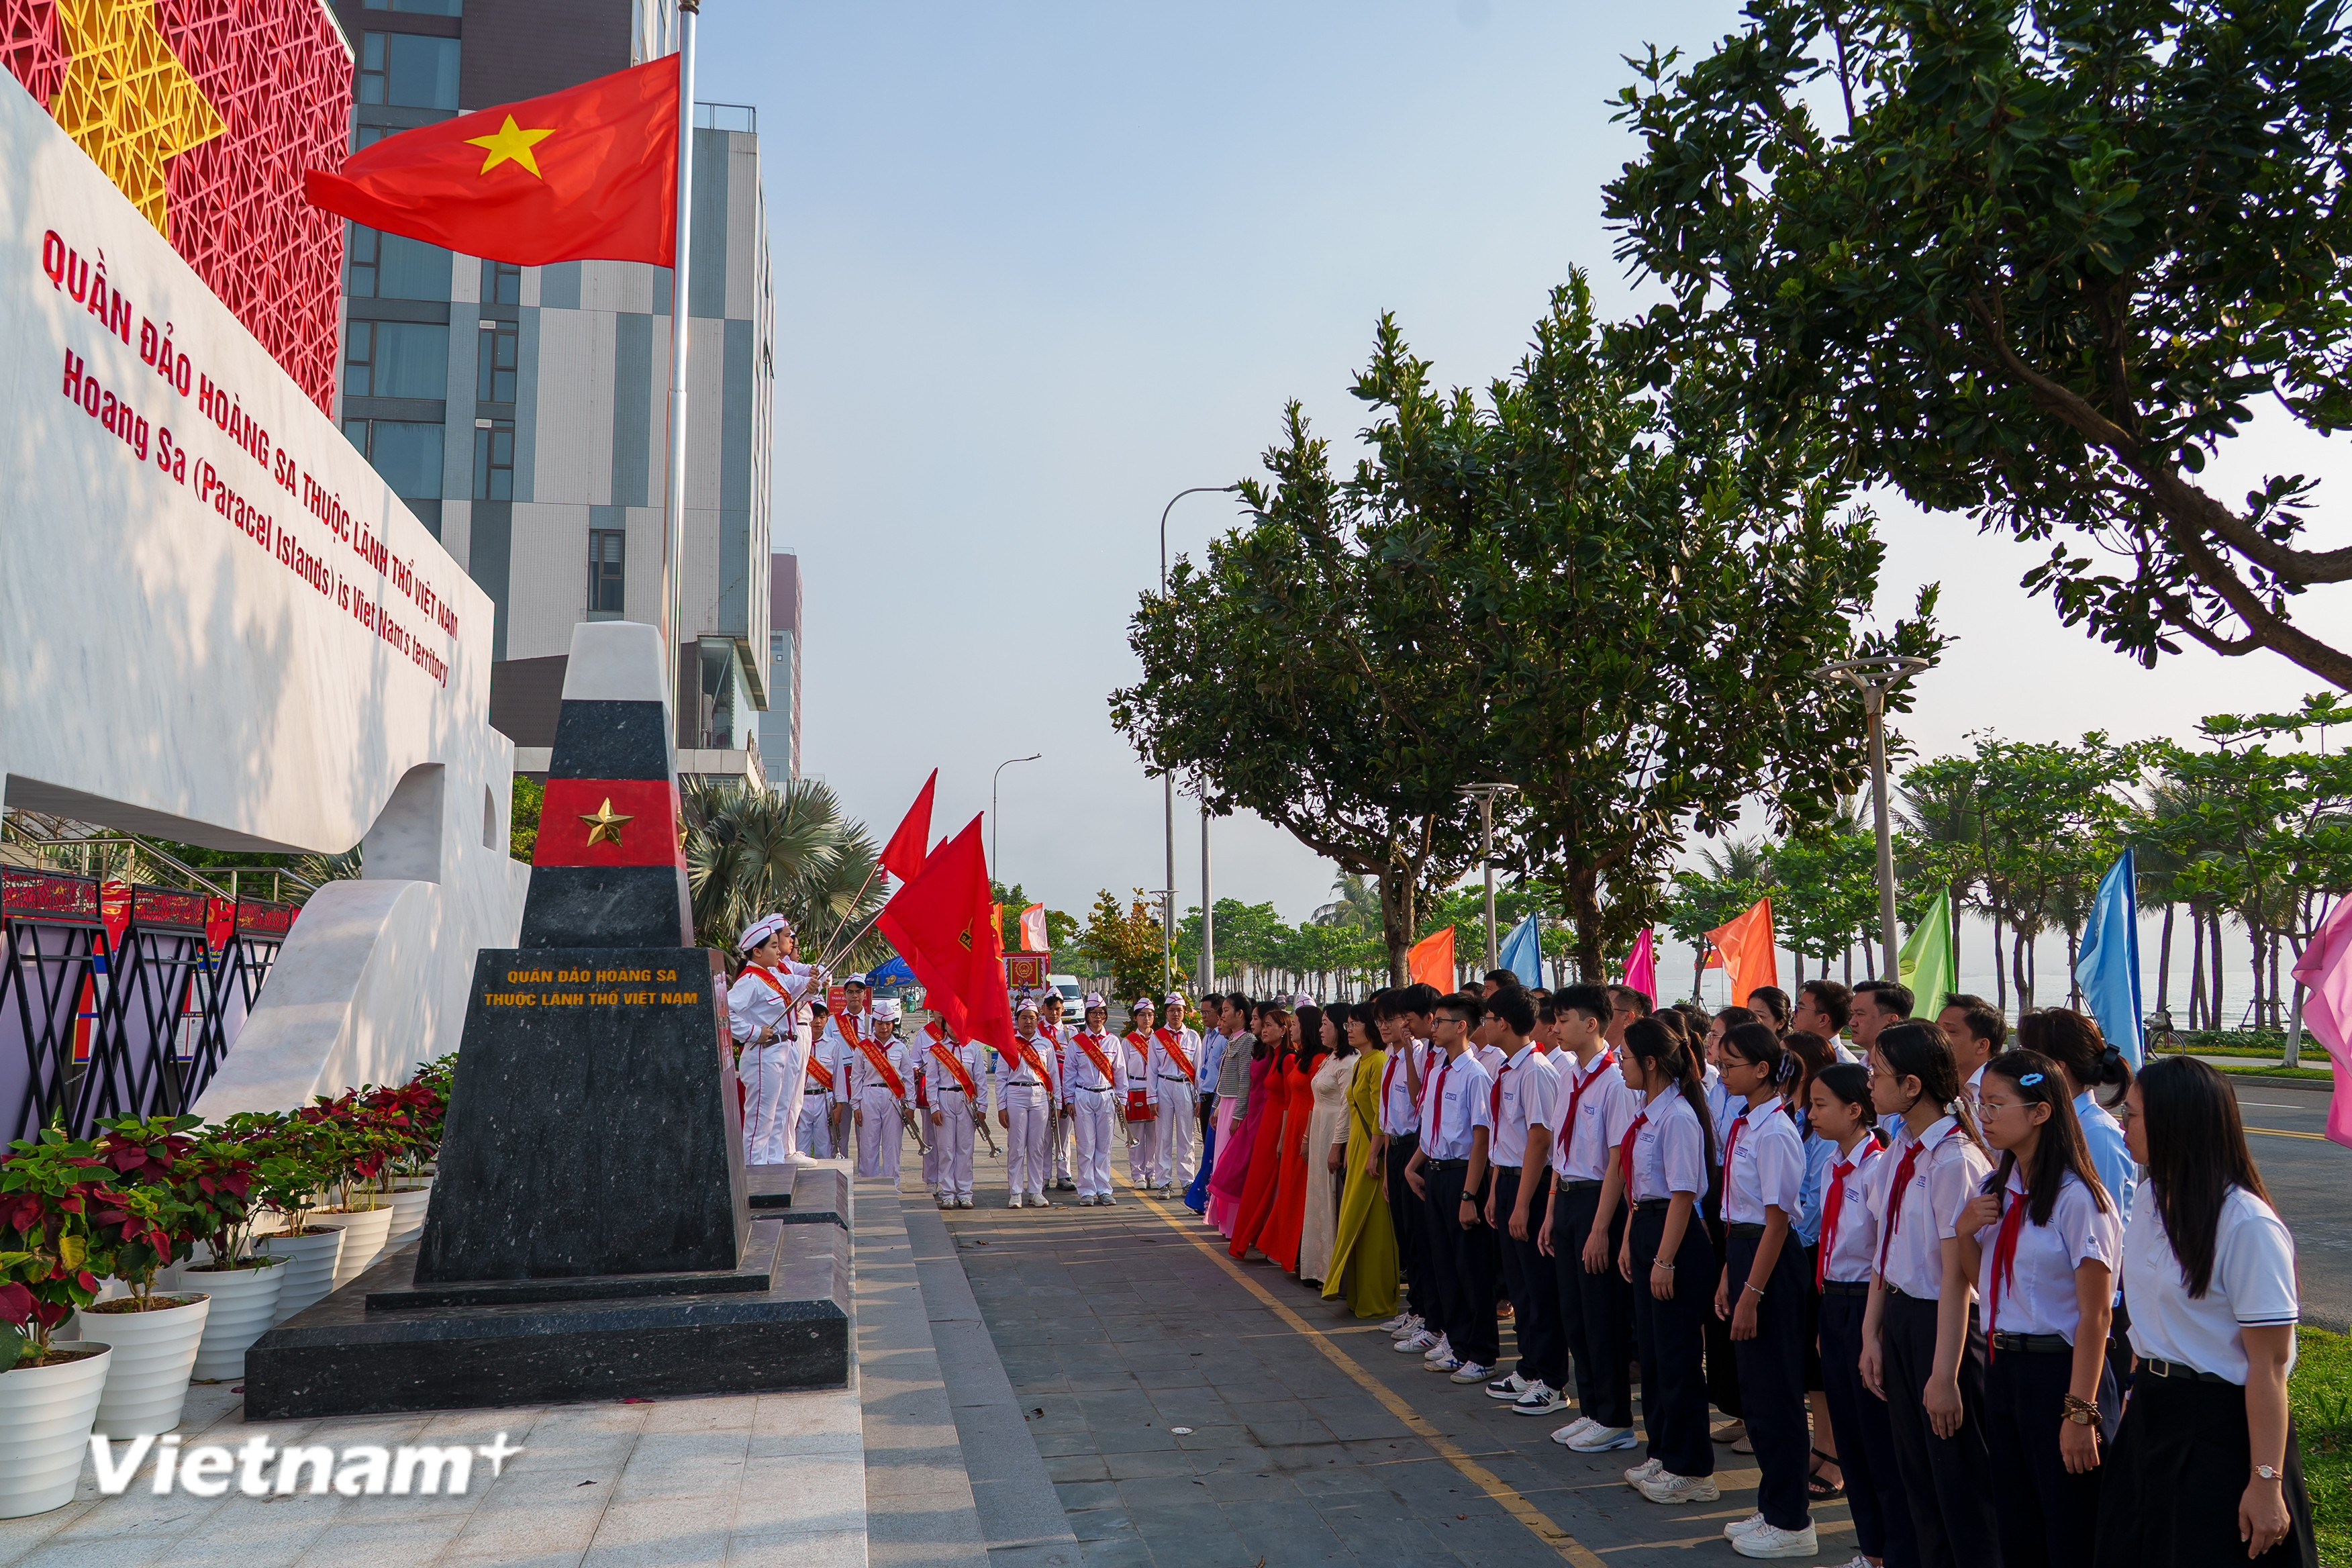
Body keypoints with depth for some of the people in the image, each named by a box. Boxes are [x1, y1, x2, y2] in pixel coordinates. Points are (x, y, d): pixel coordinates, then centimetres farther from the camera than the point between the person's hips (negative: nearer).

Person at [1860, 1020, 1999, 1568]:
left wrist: (1945, 1375, -19)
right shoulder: (1901, 1148, 4)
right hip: (1899, 1314, 8)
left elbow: (1956, 1277, -21)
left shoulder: (1954, 1160, -21)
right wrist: (1872, 1333, 9)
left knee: (1960, 1483, 6)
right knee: (1916, 1472, 19)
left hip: (1942, 1321, -8)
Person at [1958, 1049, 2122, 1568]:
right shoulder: (1996, 1190, 7)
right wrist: (1965, 1229, -3)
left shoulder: (2077, 1199, -16)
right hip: (2003, 1367, 7)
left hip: (2059, 1372, -7)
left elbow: (2094, 1316, -17)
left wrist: (2080, 1412, -18)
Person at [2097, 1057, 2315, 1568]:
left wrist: (2266, 1483, -19)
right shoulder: (2149, 1199, 3)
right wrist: (2139, 1395, 14)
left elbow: (2268, 1367, -20)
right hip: (2151, 1417, 7)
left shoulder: (2248, 1226, -21)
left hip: (2222, 1430, -7)